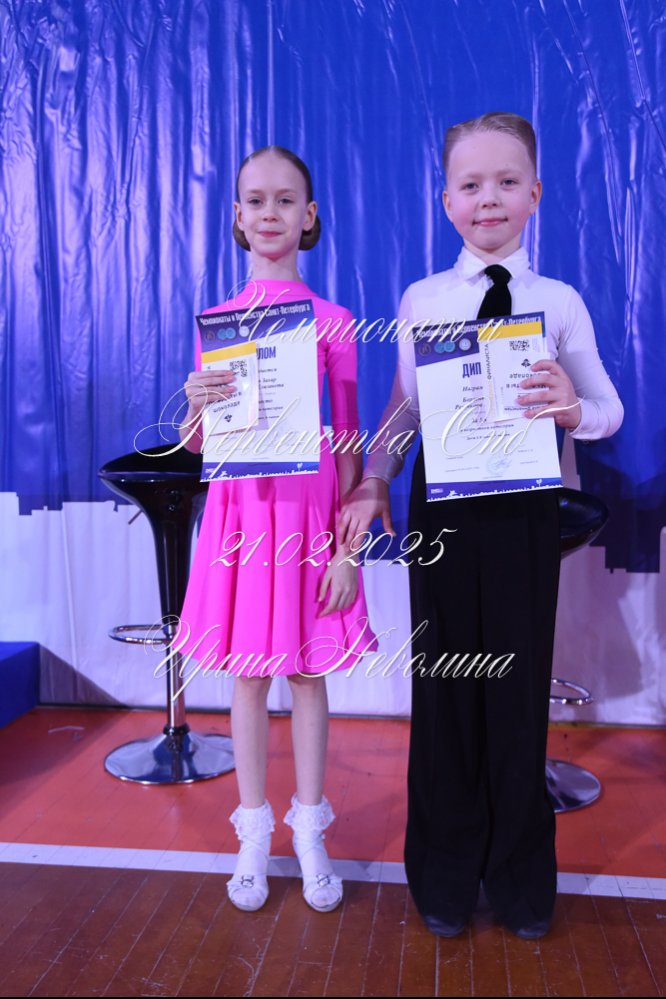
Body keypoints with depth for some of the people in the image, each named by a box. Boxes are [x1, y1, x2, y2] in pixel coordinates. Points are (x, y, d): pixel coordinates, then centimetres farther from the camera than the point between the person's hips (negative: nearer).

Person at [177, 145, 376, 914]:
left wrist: (347, 549, -5)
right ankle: (254, 835, 28)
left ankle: (310, 833, 28)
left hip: (309, 509, -1)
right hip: (242, 510, 1)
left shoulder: (332, 321, 0)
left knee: (308, 672, 9)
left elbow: (349, 444, -1)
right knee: (248, 674, 9)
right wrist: (198, 405, -16)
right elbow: (195, 444, 7)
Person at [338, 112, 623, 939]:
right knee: (445, 684, 9)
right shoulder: (421, 300, 6)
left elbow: (607, 411, 3)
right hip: (442, 505, 1)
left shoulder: (559, 302, 4)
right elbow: (403, 409, 8)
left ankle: (520, 873, 31)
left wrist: (573, 410, -18)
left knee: (518, 685, 8)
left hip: (523, 508, 0)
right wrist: (375, 482, -5)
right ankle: (446, 871, 30)